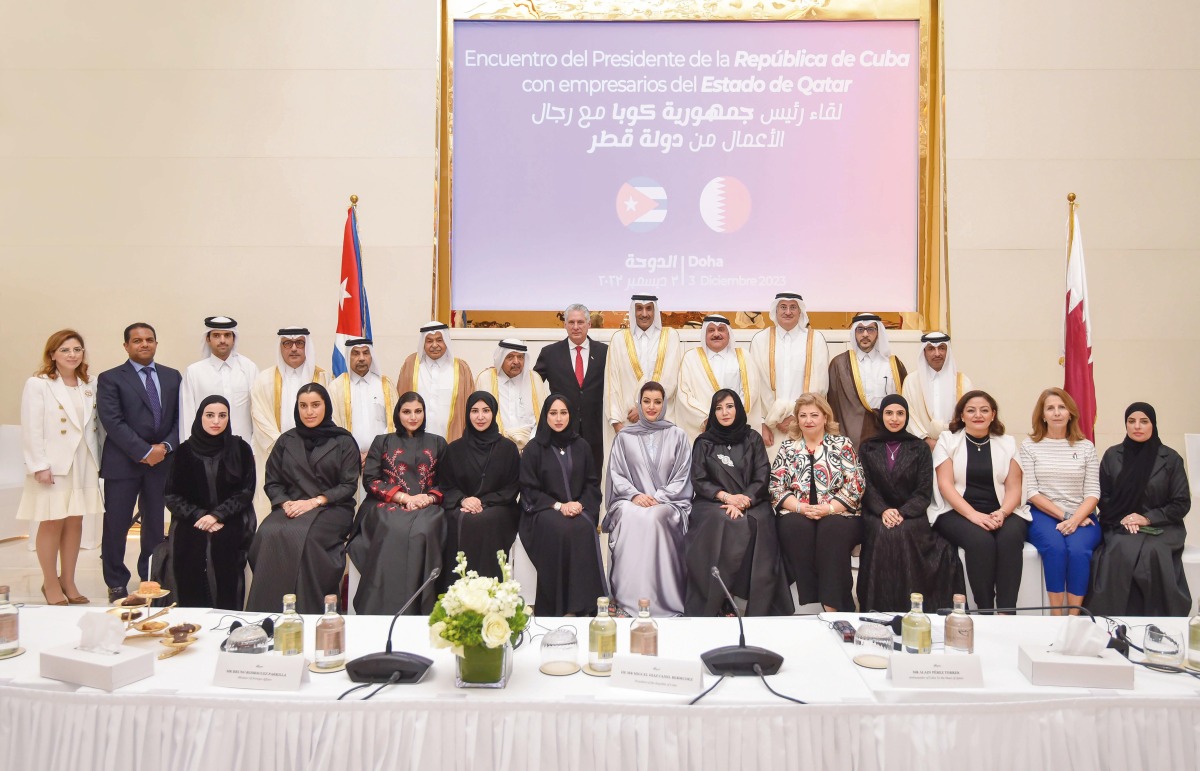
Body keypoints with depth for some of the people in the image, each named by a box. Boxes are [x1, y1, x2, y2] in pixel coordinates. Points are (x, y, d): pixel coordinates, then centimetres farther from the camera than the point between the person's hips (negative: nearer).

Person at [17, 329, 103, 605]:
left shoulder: (89, 386, 9)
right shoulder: (38, 385, -5)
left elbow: (95, 426, 8)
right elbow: (31, 430, -9)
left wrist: (98, 462, 3)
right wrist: (39, 466, -14)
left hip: (84, 466, 5)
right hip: (53, 465, -4)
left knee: (75, 522, 9)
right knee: (52, 523, 2)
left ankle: (68, 582, 19)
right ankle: (51, 584, 15)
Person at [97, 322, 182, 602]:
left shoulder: (172, 377, 12)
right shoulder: (110, 379, 0)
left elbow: (180, 417, 8)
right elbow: (113, 422, -10)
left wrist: (166, 446, -8)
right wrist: (144, 452, -14)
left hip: (162, 461, 3)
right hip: (123, 463, -3)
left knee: (156, 525, 8)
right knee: (116, 525, 1)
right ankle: (117, 584, 15)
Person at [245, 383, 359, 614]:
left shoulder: (343, 442, 8)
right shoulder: (286, 441, 17)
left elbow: (348, 485, 0)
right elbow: (272, 482, 13)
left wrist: (314, 502, -13)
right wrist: (285, 503, -8)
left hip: (331, 508, -3)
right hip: (290, 507, 3)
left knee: (301, 535, -35)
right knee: (268, 533, -30)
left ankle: (306, 612, -26)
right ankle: (268, 617, -23)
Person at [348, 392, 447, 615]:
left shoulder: (437, 443, 22)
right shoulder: (382, 442, 20)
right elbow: (370, 480, 8)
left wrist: (430, 498, -8)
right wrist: (404, 497, -6)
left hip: (426, 507, 0)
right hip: (387, 506, 0)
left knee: (422, 531, -37)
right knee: (395, 531, -37)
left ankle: (420, 611, -34)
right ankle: (381, 611, -36)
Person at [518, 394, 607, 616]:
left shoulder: (582, 446, 14)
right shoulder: (533, 448, 5)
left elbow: (593, 483, 13)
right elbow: (529, 489, 0)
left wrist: (580, 503, -8)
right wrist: (558, 505, -13)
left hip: (578, 508, 2)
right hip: (544, 509, -2)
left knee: (585, 529, -33)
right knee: (561, 530, -36)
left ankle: (582, 604, -28)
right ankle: (558, 607, -28)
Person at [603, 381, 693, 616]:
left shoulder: (677, 436, 10)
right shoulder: (624, 437, 13)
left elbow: (682, 477, 4)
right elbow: (616, 475, 8)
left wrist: (657, 497, -10)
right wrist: (635, 495, -11)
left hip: (668, 503, -1)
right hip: (631, 501, 1)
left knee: (653, 517, -35)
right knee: (630, 516, -34)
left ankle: (661, 599, -28)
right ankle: (629, 599, -31)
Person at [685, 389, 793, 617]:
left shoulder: (753, 439, 12)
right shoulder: (704, 442, 11)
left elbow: (762, 478, 4)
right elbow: (699, 481, 3)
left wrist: (743, 501, -15)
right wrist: (726, 497, -14)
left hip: (751, 502, 1)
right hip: (713, 503, -1)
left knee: (759, 522, -32)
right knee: (721, 521, -34)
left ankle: (760, 607, -26)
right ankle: (717, 605, -30)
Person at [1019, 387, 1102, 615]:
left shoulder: (1086, 447, 10)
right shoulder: (1029, 446, 6)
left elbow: (1093, 493, 3)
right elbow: (1031, 491, -1)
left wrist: (1075, 519, -14)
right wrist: (1063, 516, -10)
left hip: (1081, 516, 1)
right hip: (1043, 515, -1)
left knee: (1078, 549, -29)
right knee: (1055, 547, -31)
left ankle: (1074, 618, -20)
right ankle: (1056, 618, -23)